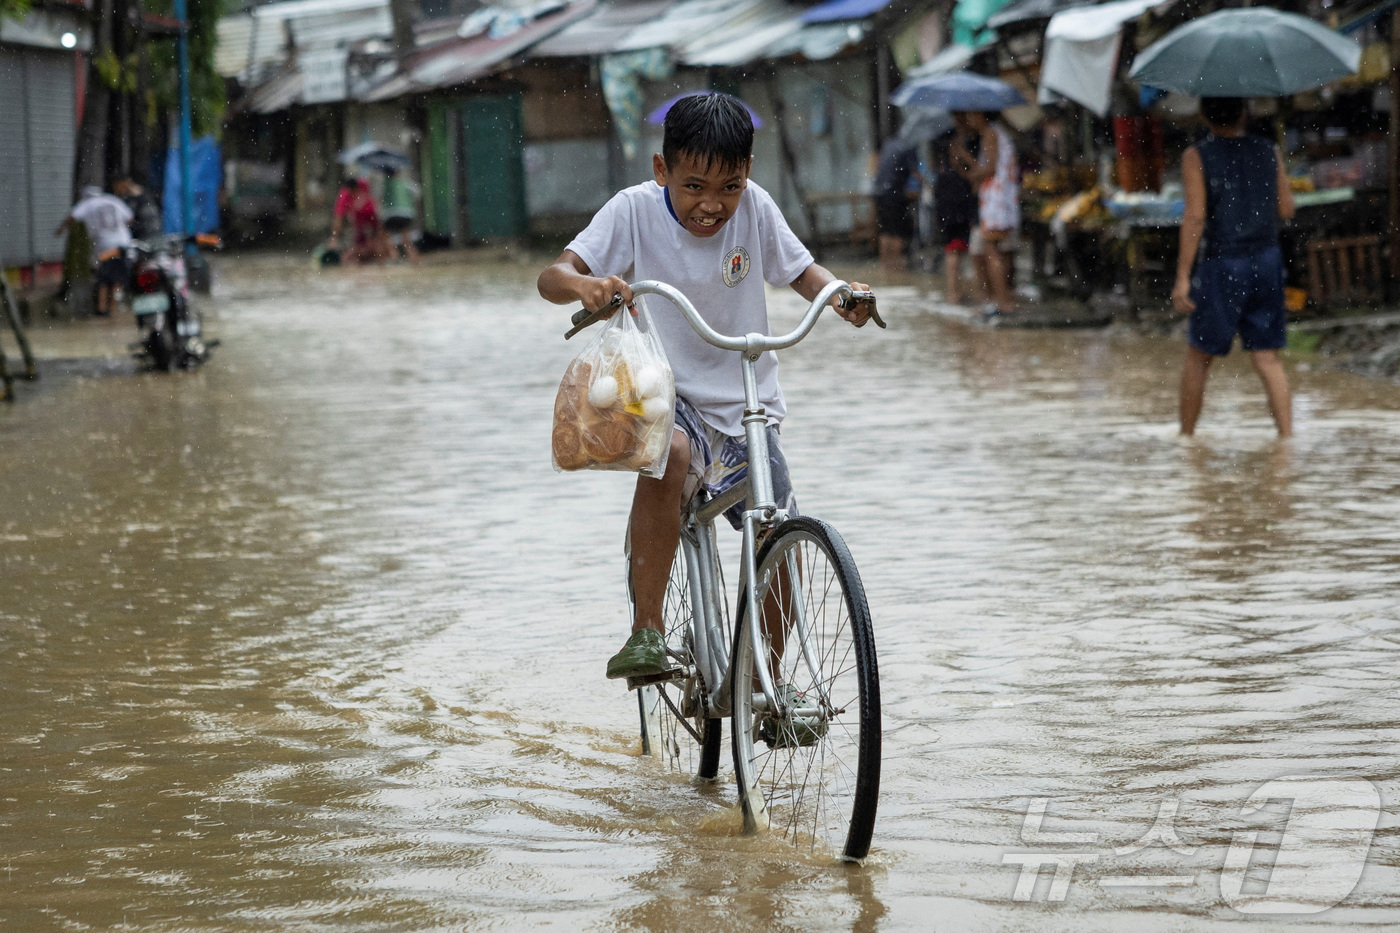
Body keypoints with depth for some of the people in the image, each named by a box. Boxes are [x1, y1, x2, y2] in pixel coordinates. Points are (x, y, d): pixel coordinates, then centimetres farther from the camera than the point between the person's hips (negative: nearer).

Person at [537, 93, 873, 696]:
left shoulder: (754, 207, -5)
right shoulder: (635, 211, -12)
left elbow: (800, 272, 7)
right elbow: (551, 277, -18)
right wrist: (584, 286, -42)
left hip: (746, 403, 3)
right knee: (669, 455, -37)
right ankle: (645, 632, -30)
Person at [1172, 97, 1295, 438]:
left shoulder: (1197, 157, -7)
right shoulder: (1269, 151, 5)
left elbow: (1195, 217, -14)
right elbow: (1286, 210, 7)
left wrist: (1182, 276, -13)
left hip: (1222, 267, -3)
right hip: (1267, 260, 3)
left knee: (1198, 356, 12)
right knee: (1267, 359, 4)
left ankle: (1186, 438, 20)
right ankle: (1287, 433, -9)